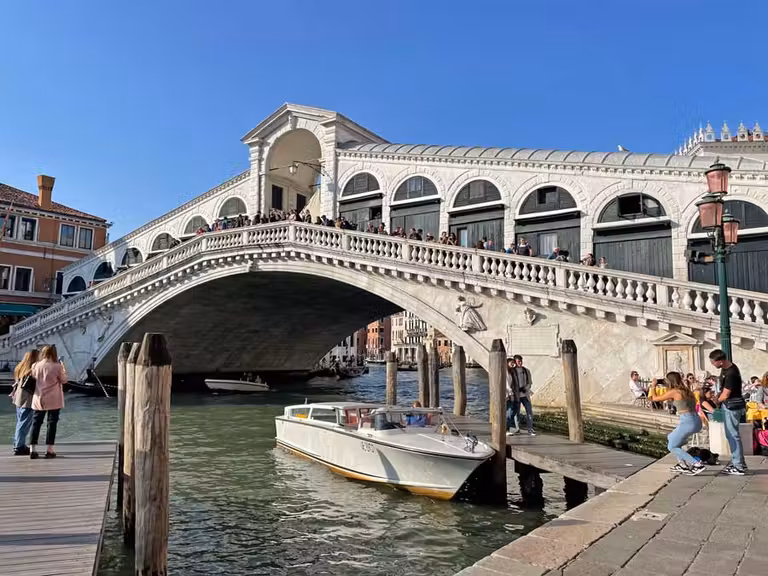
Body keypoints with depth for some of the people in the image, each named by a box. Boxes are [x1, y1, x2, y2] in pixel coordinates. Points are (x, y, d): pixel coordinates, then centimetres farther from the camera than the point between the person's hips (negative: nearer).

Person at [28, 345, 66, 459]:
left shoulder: (35, 366, -1)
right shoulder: (57, 366, -11)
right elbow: (64, 380, -1)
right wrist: (63, 370, 12)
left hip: (39, 399, 3)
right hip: (53, 400, -3)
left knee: (36, 423, 11)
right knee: (52, 423, 3)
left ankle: (32, 450, 10)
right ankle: (50, 450, 4)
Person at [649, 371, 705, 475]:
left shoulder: (673, 392, -7)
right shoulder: (687, 390, 13)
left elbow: (655, 398, 3)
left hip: (687, 422, -8)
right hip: (696, 421, 8)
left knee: (672, 447, 7)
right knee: (671, 438, 26)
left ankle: (698, 465, -4)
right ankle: (683, 464, 24)